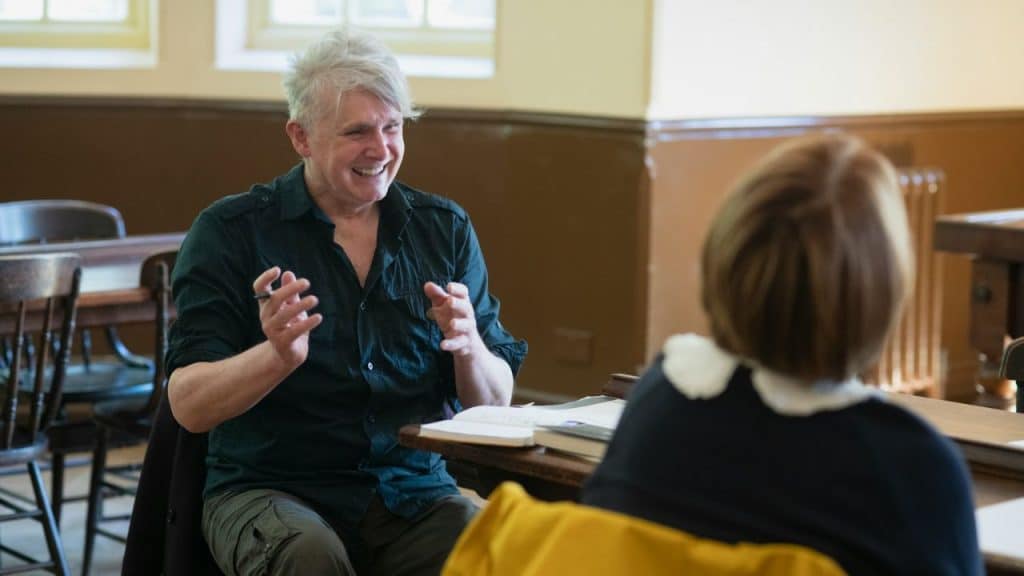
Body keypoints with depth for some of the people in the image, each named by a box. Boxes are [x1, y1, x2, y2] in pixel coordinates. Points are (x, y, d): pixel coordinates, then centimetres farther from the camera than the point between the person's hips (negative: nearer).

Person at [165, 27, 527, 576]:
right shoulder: (230, 232, -1)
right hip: (269, 487, -2)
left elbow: (494, 403, 8)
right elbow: (188, 407, -8)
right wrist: (279, 354, -26)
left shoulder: (445, 228, 8)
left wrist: (468, 349, -15)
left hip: (415, 490, 3)